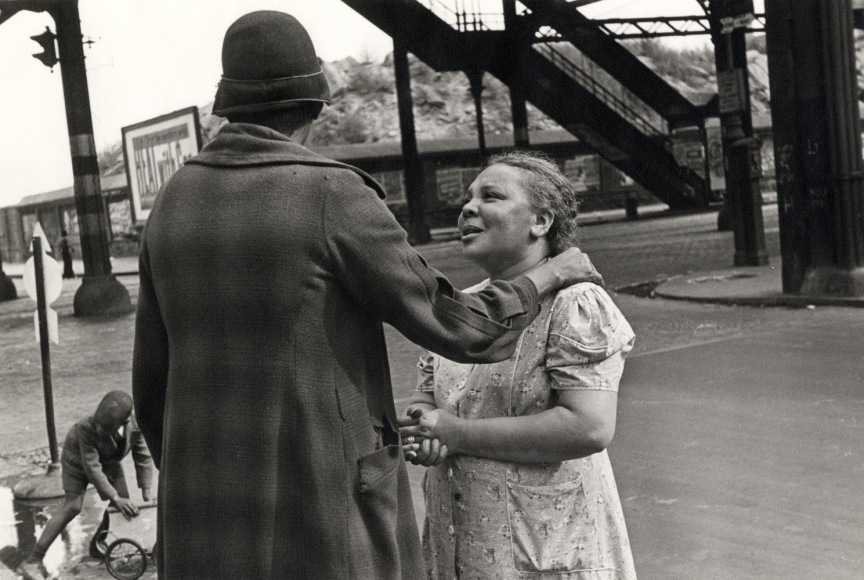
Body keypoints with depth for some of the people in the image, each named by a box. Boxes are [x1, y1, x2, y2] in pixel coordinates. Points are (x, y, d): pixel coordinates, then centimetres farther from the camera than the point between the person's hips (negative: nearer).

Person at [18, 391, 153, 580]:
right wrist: (115, 498, -40)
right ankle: (33, 561, -16)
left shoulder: (135, 424, -31)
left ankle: (96, 544, 21)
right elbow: (92, 468, -40)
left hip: (109, 461, 5)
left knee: (123, 505, -3)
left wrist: (146, 492, -20)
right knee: (72, 507, -19)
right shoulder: (86, 427, -42)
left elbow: (143, 457, -17)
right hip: (78, 460, -5)